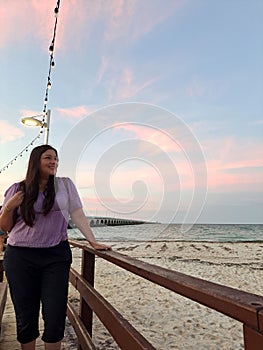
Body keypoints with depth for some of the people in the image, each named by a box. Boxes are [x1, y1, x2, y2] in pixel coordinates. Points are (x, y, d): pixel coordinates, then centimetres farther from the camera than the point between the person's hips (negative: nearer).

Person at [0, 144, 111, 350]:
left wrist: (93, 241, -8)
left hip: (56, 256, 0)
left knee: (55, 316, 1)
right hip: (20, 257, 1)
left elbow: (78, 215, 1)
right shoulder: (17, 190, 5)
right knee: (25, 317, 11)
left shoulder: (65, 184, 4)